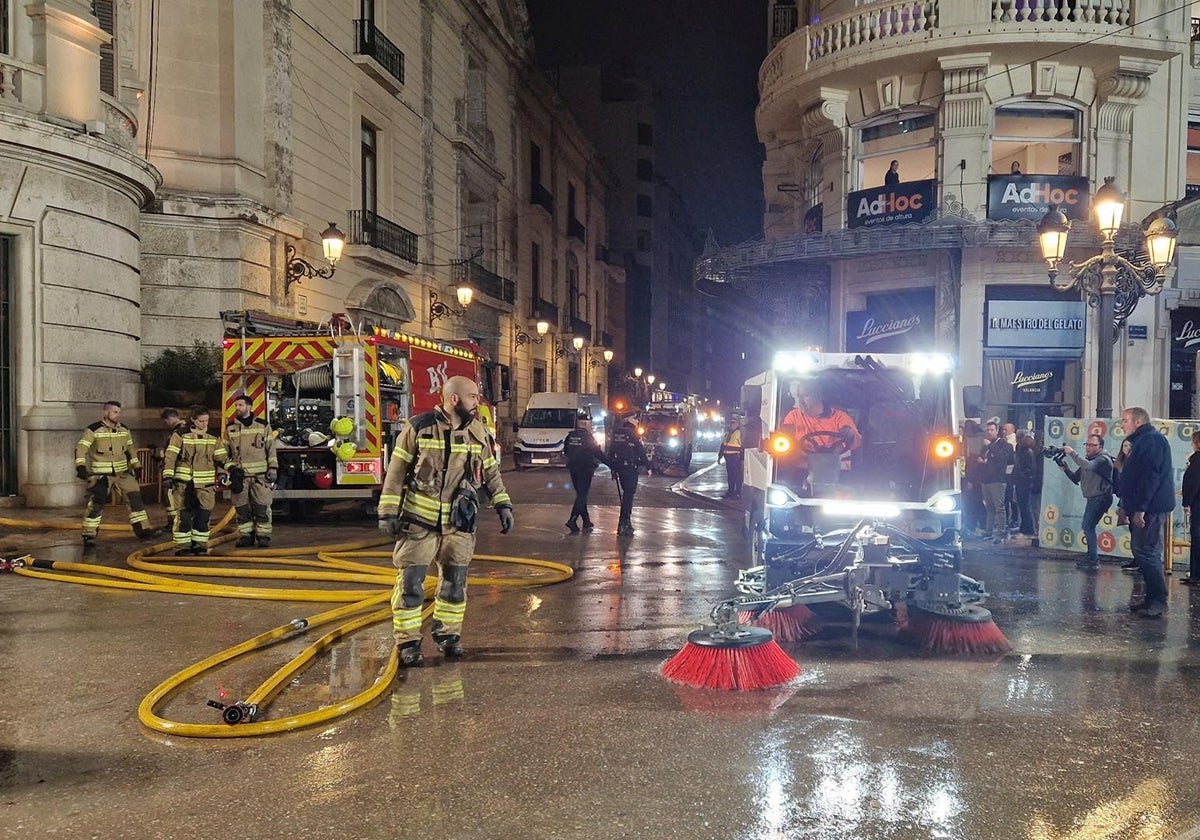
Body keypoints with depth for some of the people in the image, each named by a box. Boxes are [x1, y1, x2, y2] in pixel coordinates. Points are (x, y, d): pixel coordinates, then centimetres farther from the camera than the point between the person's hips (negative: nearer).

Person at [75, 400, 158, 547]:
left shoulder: (124, 430, 9)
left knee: (135, 498, 3)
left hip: (122, 473, 5)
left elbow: (130, 449, 22)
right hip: (101, 475, -5)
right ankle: (89, 535, 0)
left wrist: (136, 466, 18)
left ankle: (143, 529, 12)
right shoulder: (94, 430, -10)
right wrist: (80, 466, -28)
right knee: (95, 504, -11)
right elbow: (81, 448, -15)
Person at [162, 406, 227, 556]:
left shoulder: (214, 438, 9)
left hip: (206, 484, 3)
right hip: (184, 483, -3)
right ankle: (182, 547, 5)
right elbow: (170, 457, -5)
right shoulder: (181, 435, -2)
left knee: (203, 516, 4)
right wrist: (167, 476, -13)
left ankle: (200, 545, 16)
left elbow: (221, 458, 10)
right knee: (184, 516, -4)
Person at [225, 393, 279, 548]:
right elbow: (225, 451, 15)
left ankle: (263, 535, 4)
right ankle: (246, 536, 12)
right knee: (242, 508, 3)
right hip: (239, 475, 2)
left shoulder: (263, 426, 6)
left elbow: (271, 449, 6)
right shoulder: (230, 428, 10)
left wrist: (273, 469, -1)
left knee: (262, 507, -4)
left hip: (260, 475, -2)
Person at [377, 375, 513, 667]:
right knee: (410, 583, -1)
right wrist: (388, 512, -8)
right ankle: (407, 643, 10)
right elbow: (396, 472, -5)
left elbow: (491, 472, 13)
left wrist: (503, 504, 5)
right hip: (418, 520, -4)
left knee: (455, 582, 9)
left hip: (458, 523, 4)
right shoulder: (418, 428, -8)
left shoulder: (478, 433, 4)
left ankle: (447, 634, 27)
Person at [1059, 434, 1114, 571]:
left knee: (1088, 526, -17)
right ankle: (1091, 556, 28)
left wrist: (1072, 453, -30)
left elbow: (1089, 466, -35)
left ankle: (1094, 560, -15)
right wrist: (1065, 468, -5)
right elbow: (1076, 478, 12)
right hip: (1091, 498, 10)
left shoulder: (1103, 459, -14)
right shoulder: (1087, 460, 13)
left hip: (1101, 498, -10)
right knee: (1087, 526, 16)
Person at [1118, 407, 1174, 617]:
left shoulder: (1152, 440, -12)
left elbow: (1150, 476, -21)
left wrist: (1140, 508, -24)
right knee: (1142, 552, 11)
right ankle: (1152, 598, 16)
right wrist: (1126, 506, 22)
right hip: (1142, 509, 11)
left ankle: (1158, 601, -8)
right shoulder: (1143, 441, 21)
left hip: (1151, 510, -11)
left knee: (1147, 553, -11)